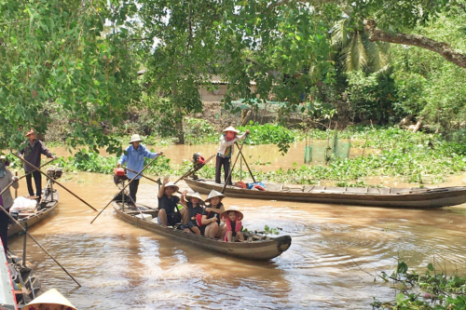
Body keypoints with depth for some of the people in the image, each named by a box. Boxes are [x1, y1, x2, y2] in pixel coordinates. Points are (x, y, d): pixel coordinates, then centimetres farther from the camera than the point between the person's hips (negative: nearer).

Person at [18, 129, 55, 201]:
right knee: (29, 183, 14)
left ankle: (38, 199, -1)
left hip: (36, 167, -2)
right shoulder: (24, 144, 0)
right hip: (27, 167, 2)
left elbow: (45, 150, -15)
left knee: (38, 183, -6)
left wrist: (51, 155, -32)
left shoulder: (39, 143, -4)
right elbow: (20, 151, 6)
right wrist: (21, 156, -17)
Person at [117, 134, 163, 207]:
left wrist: (157, 154, -29)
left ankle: (130, 201, 30)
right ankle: (132, 203, 10)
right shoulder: (128, 150, -16)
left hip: (138, 172, 4)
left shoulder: (142, 148, -9)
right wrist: (120, 162, -41)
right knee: (132, 188, -3)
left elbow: (149, 154, -12)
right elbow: (123, 158, -19)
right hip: (131, 173, -3)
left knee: (135, 188, 14)